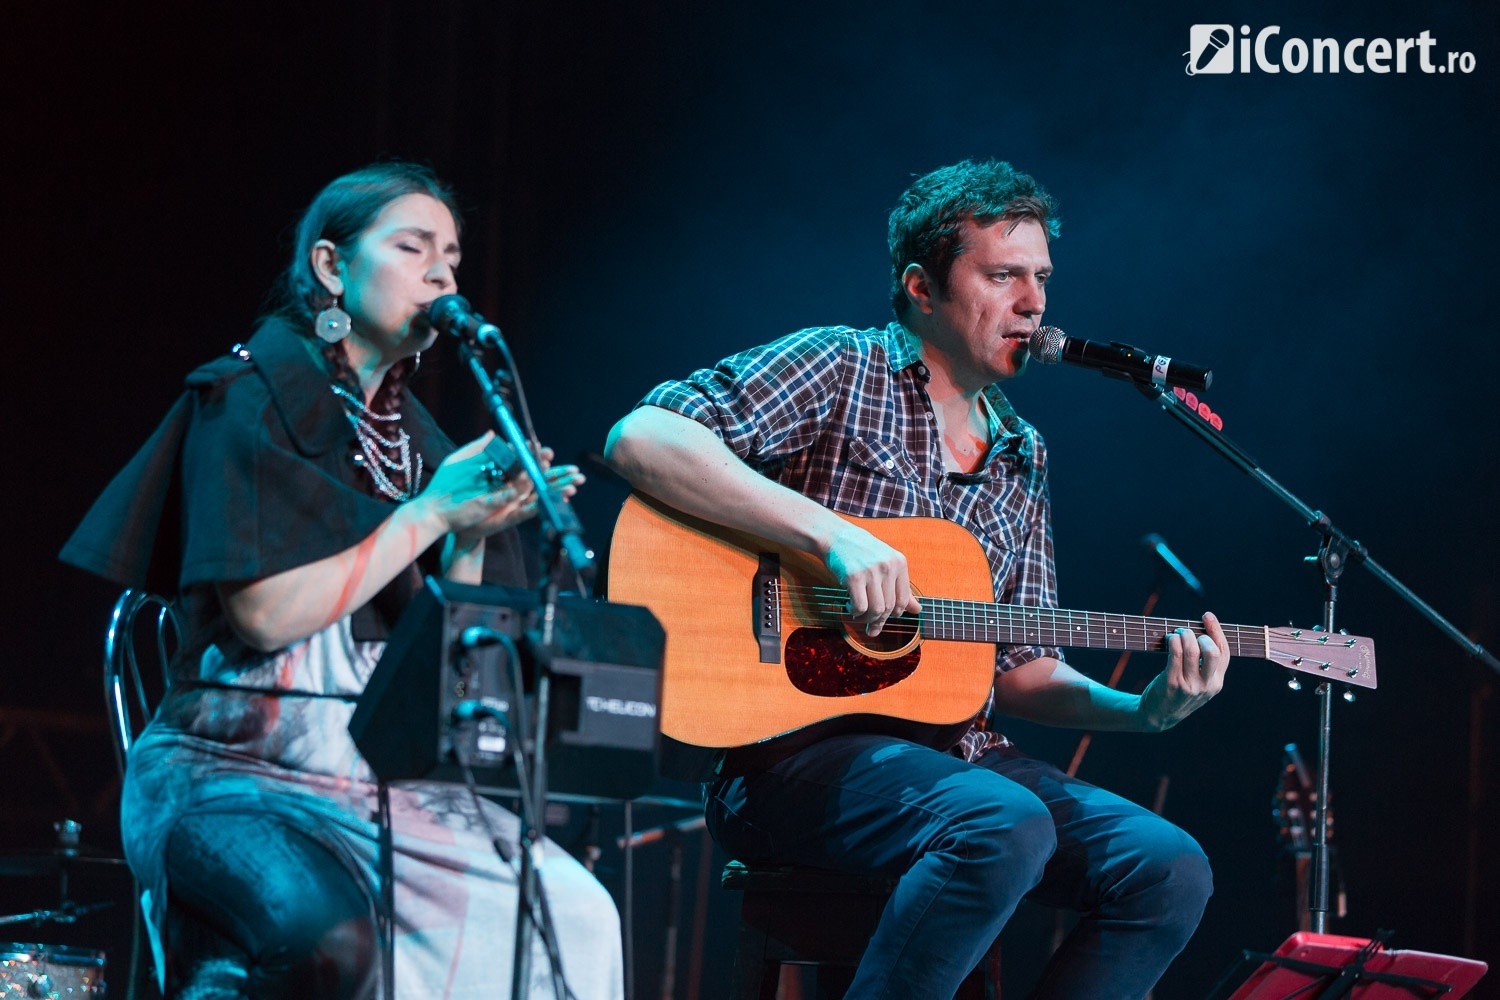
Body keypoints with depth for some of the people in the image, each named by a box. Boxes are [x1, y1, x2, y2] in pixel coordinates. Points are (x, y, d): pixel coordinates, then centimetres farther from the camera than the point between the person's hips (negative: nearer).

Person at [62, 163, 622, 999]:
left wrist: (473, 539, -5)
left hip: (388, 780, 7)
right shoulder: (250, 400, -3)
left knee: (576, 917, -14)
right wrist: (432, 512, -9)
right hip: (242, 773, -7)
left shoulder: (411, 437, 16)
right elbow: (266, 614, -14)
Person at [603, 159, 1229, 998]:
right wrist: (833, 533, -23)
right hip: (794, 740, -7)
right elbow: (641, 440, -16)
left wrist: (1144, 710, 1)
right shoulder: (839, 370, -1)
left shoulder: (1021, 457, 19)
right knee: (1006, 826, -35)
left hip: (951, 752, 7)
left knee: (1169, 869, -14)